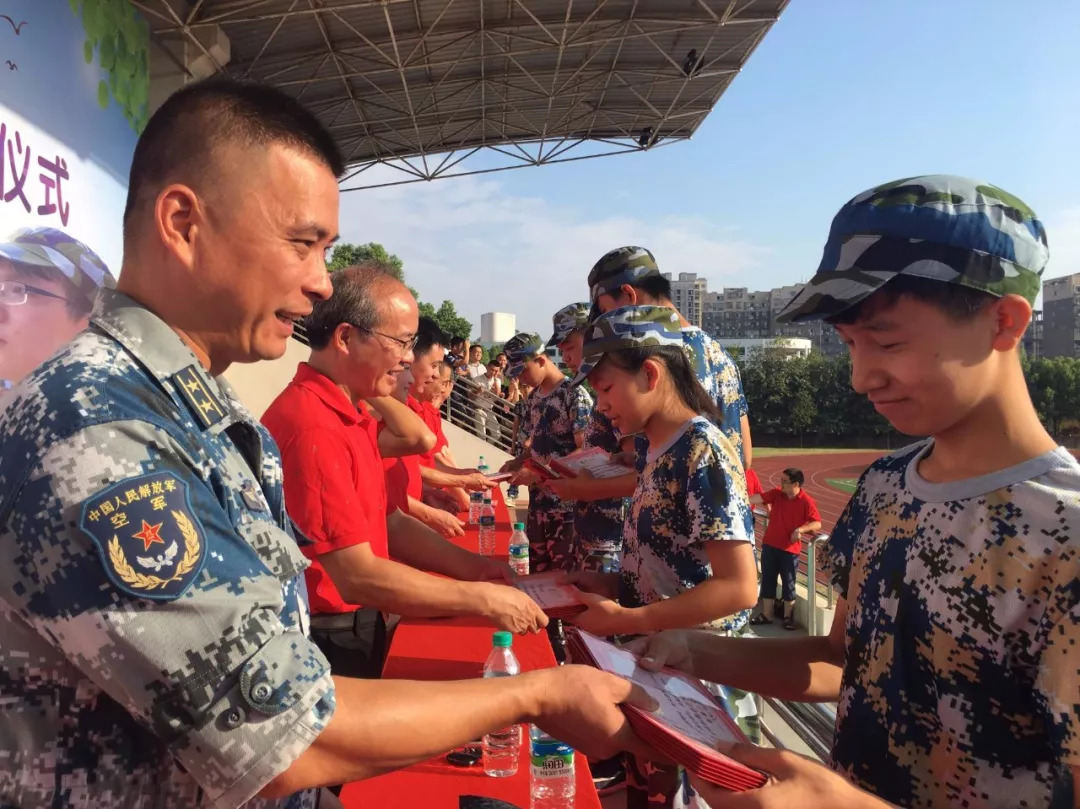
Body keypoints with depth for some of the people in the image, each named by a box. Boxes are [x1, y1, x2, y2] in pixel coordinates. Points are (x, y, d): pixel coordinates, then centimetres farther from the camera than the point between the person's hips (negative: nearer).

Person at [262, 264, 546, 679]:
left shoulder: (352, 414, 7)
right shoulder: (312, 427, -26)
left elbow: (389, 522, 8)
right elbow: (357, 576, -28)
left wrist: (470, 565, -5)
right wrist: (482, 599, -22)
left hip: (360, 623, 9)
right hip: (327, 641, -9)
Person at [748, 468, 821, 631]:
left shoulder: (807, 502, -13)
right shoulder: (776, 494, -1)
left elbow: (817, 524, -14)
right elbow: (759, 498, -10)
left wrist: (800, 529, -28)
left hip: (790, 549, -4)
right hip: (769, 545, 4)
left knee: (788, 584, 7)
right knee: (767, 581, 11)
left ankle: (788, 617, 23)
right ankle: (766, 615, 23)